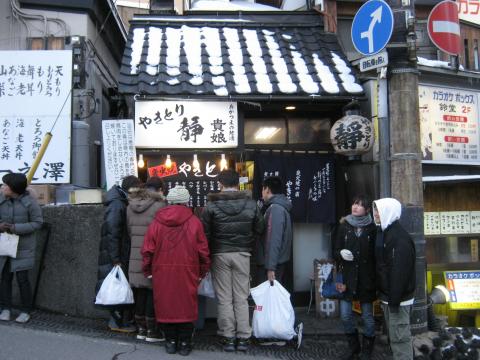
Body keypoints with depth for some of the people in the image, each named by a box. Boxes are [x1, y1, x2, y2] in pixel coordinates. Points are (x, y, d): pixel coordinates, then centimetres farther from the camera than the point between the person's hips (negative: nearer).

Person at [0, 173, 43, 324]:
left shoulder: (29, 202, -12)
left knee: (22, 278, 0)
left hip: (23, 247, -3)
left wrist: (16, 228, -20)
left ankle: (25, 311, 14)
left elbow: (38, 222, -10)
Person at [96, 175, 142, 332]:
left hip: (119, 256, 9)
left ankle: (116, 320, 22)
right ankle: (117, 322, 7)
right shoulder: (117, 204, -17)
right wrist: (116, 259, -21)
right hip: (115, 257, -9)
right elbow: (112, 233, -21)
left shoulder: (121, 203, 13)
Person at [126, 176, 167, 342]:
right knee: (153, 291, 2)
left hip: (135, 256, 6)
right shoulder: (159, 205, -11)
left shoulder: (130, 206, 9)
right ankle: (151, 330, 8)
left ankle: (141, 328, 21)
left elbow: (129, 230, 14)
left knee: (140, 291, 13)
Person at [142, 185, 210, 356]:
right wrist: (202, 271, 10)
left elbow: (147, 250, 0)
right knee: (186, 305, 8)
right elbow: (203, 250, -2)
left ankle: (171, 341, 20)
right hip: (187, 273, -1)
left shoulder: (156, 222, -1)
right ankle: (185, 343, 14)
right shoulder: (194, 222, -5)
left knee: (165, 305, 12)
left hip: (162, 273, 1)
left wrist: (148, 271, 13)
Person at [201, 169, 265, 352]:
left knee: (224, 299, 6)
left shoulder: (211, 205, -8)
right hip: (242, 254, 2)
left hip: (220, 255, -1)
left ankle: (228, 338, 10)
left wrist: (210, 252, 8)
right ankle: (243, 338, 11)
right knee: (241, 298, 9)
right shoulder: (250, 204, -2)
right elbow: (259, 230, 3)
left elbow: (205, 234, -6)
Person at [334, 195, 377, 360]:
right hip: (347, 277, 2)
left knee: (367, 316, 9)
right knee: (345, 315, 5)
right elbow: (335, 251, 7)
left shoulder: (372, 228, -4)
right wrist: (341, 253, -15)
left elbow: (376, 254, -2)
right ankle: (353, 345, 28)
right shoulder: (344, 226, 2)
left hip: (366, 278, -2)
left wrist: (375, 277, -8)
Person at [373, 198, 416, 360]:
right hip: (387, 295, 9)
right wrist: (384, 294, 16)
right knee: (394, 335, 17)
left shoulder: (400, 237, -18)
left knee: (399, 337, -2)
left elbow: (400, 270, -23)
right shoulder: (384, 232, 11)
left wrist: (394, 299, -23)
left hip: (398, 298, -9)